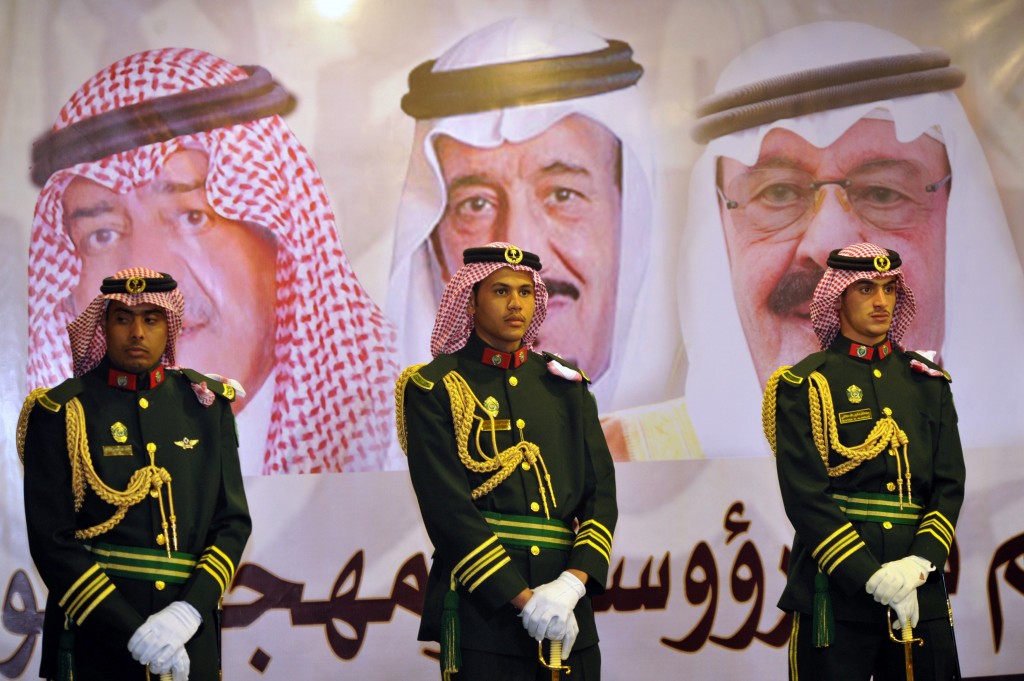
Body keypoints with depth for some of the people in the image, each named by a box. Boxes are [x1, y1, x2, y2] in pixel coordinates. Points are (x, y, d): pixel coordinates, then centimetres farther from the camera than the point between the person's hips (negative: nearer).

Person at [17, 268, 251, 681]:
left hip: (192, 639, 3)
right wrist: (131, 631, -16)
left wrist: (189, 610, -13)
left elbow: (233, 522, 2)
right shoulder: (60, 412, -4)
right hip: (94, 638, -2)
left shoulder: (206, 403, 4)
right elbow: (52, 541, -9)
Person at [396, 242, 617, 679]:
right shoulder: (433, 387, -2)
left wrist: (572, 582, -13)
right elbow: (447, 508, -10)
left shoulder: (565, 385, 10)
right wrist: (522, 597, -16)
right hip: (482, 603, -4)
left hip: (567, 608, 4)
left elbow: (600, 492, 4)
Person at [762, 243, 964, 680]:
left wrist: (920, 562, -10)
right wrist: (872, 576, -16)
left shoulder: (928, 382, 12)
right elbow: (805, 496, -10)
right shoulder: (804, 385, -1)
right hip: (836, 589, -4)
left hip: (920, 590, 4)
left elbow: (950, 485, 6)